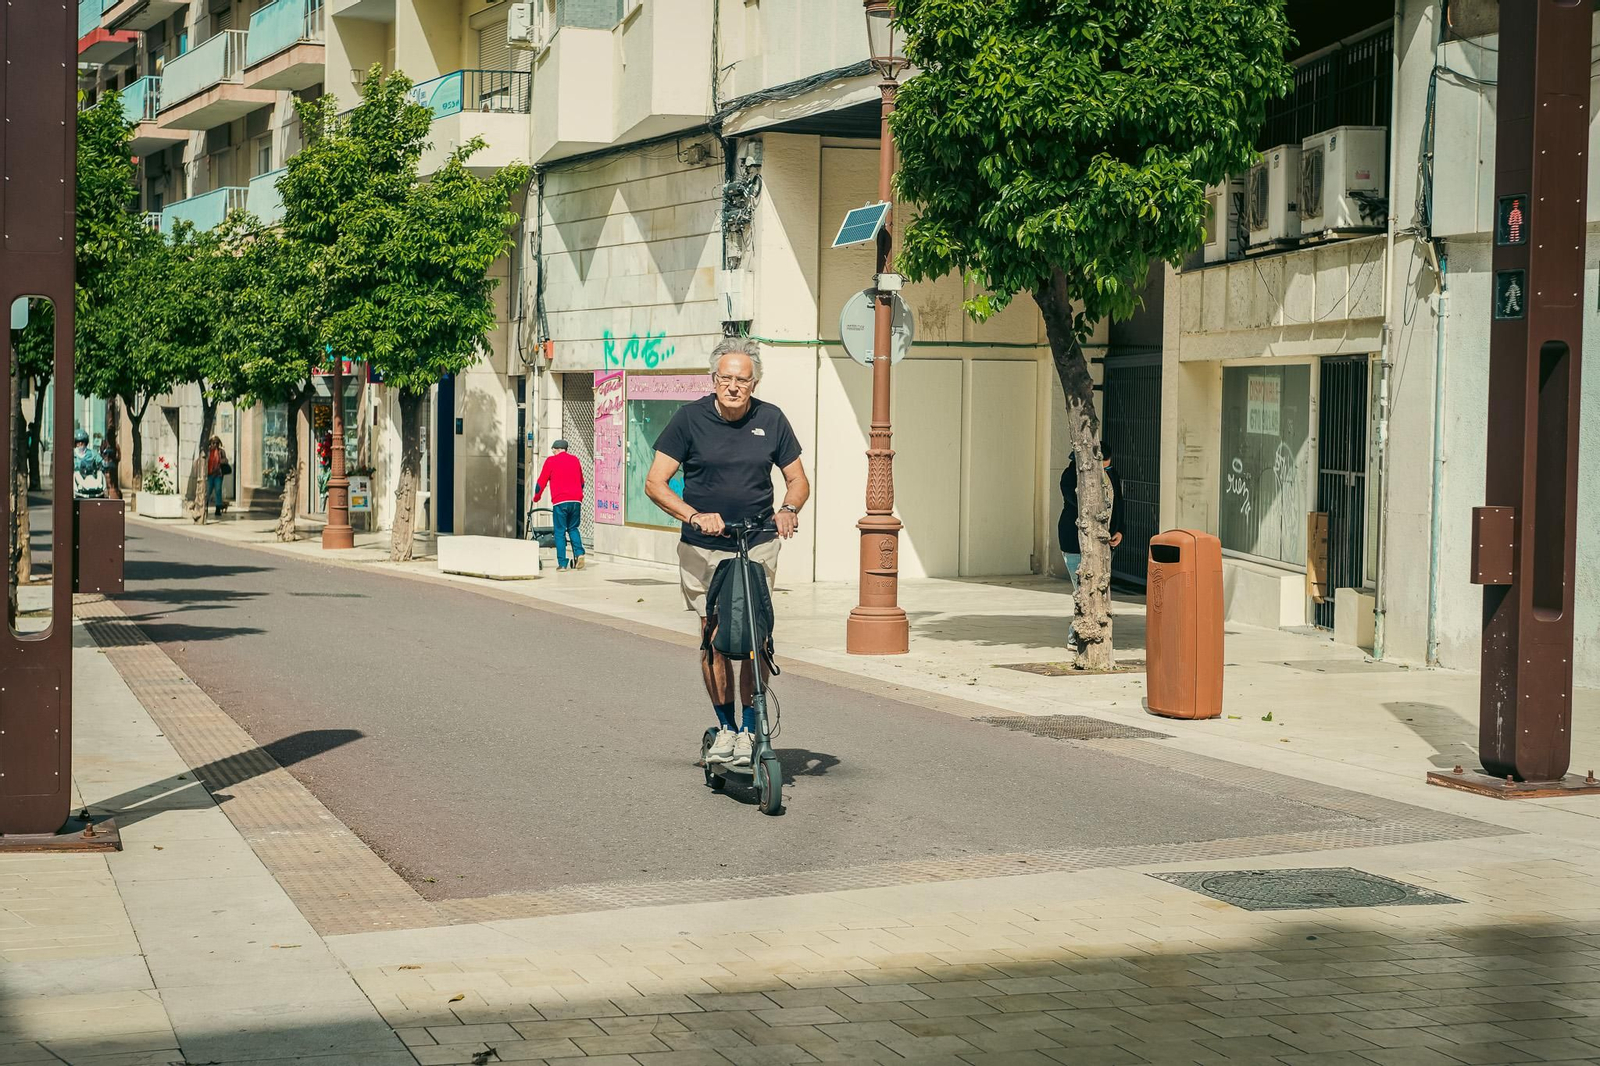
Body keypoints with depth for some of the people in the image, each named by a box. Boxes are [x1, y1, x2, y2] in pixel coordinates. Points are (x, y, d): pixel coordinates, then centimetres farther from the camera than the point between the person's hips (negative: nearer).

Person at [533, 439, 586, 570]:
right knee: (573, 528, 18)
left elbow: (541, 482, 7)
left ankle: (562, 563, -2)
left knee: (560, 531, 2)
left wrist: (536, 498, 23)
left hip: (560, 501, -3)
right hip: (576, 500, 3)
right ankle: (579, 553, -3)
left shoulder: (551, 461, 4)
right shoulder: (575, 459, 16)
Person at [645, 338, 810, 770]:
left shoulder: (771, 419, 1)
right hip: (703, 548, -1)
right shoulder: (690, 418, -6)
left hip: (758, 545, 1)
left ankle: (749, 728, 1)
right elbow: (655, 482, -9)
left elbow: (798, 479, 9)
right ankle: (725, 727, 12)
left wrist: (788, 509, -14)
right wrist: (695, 516, -24)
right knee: (713, 636, 0)